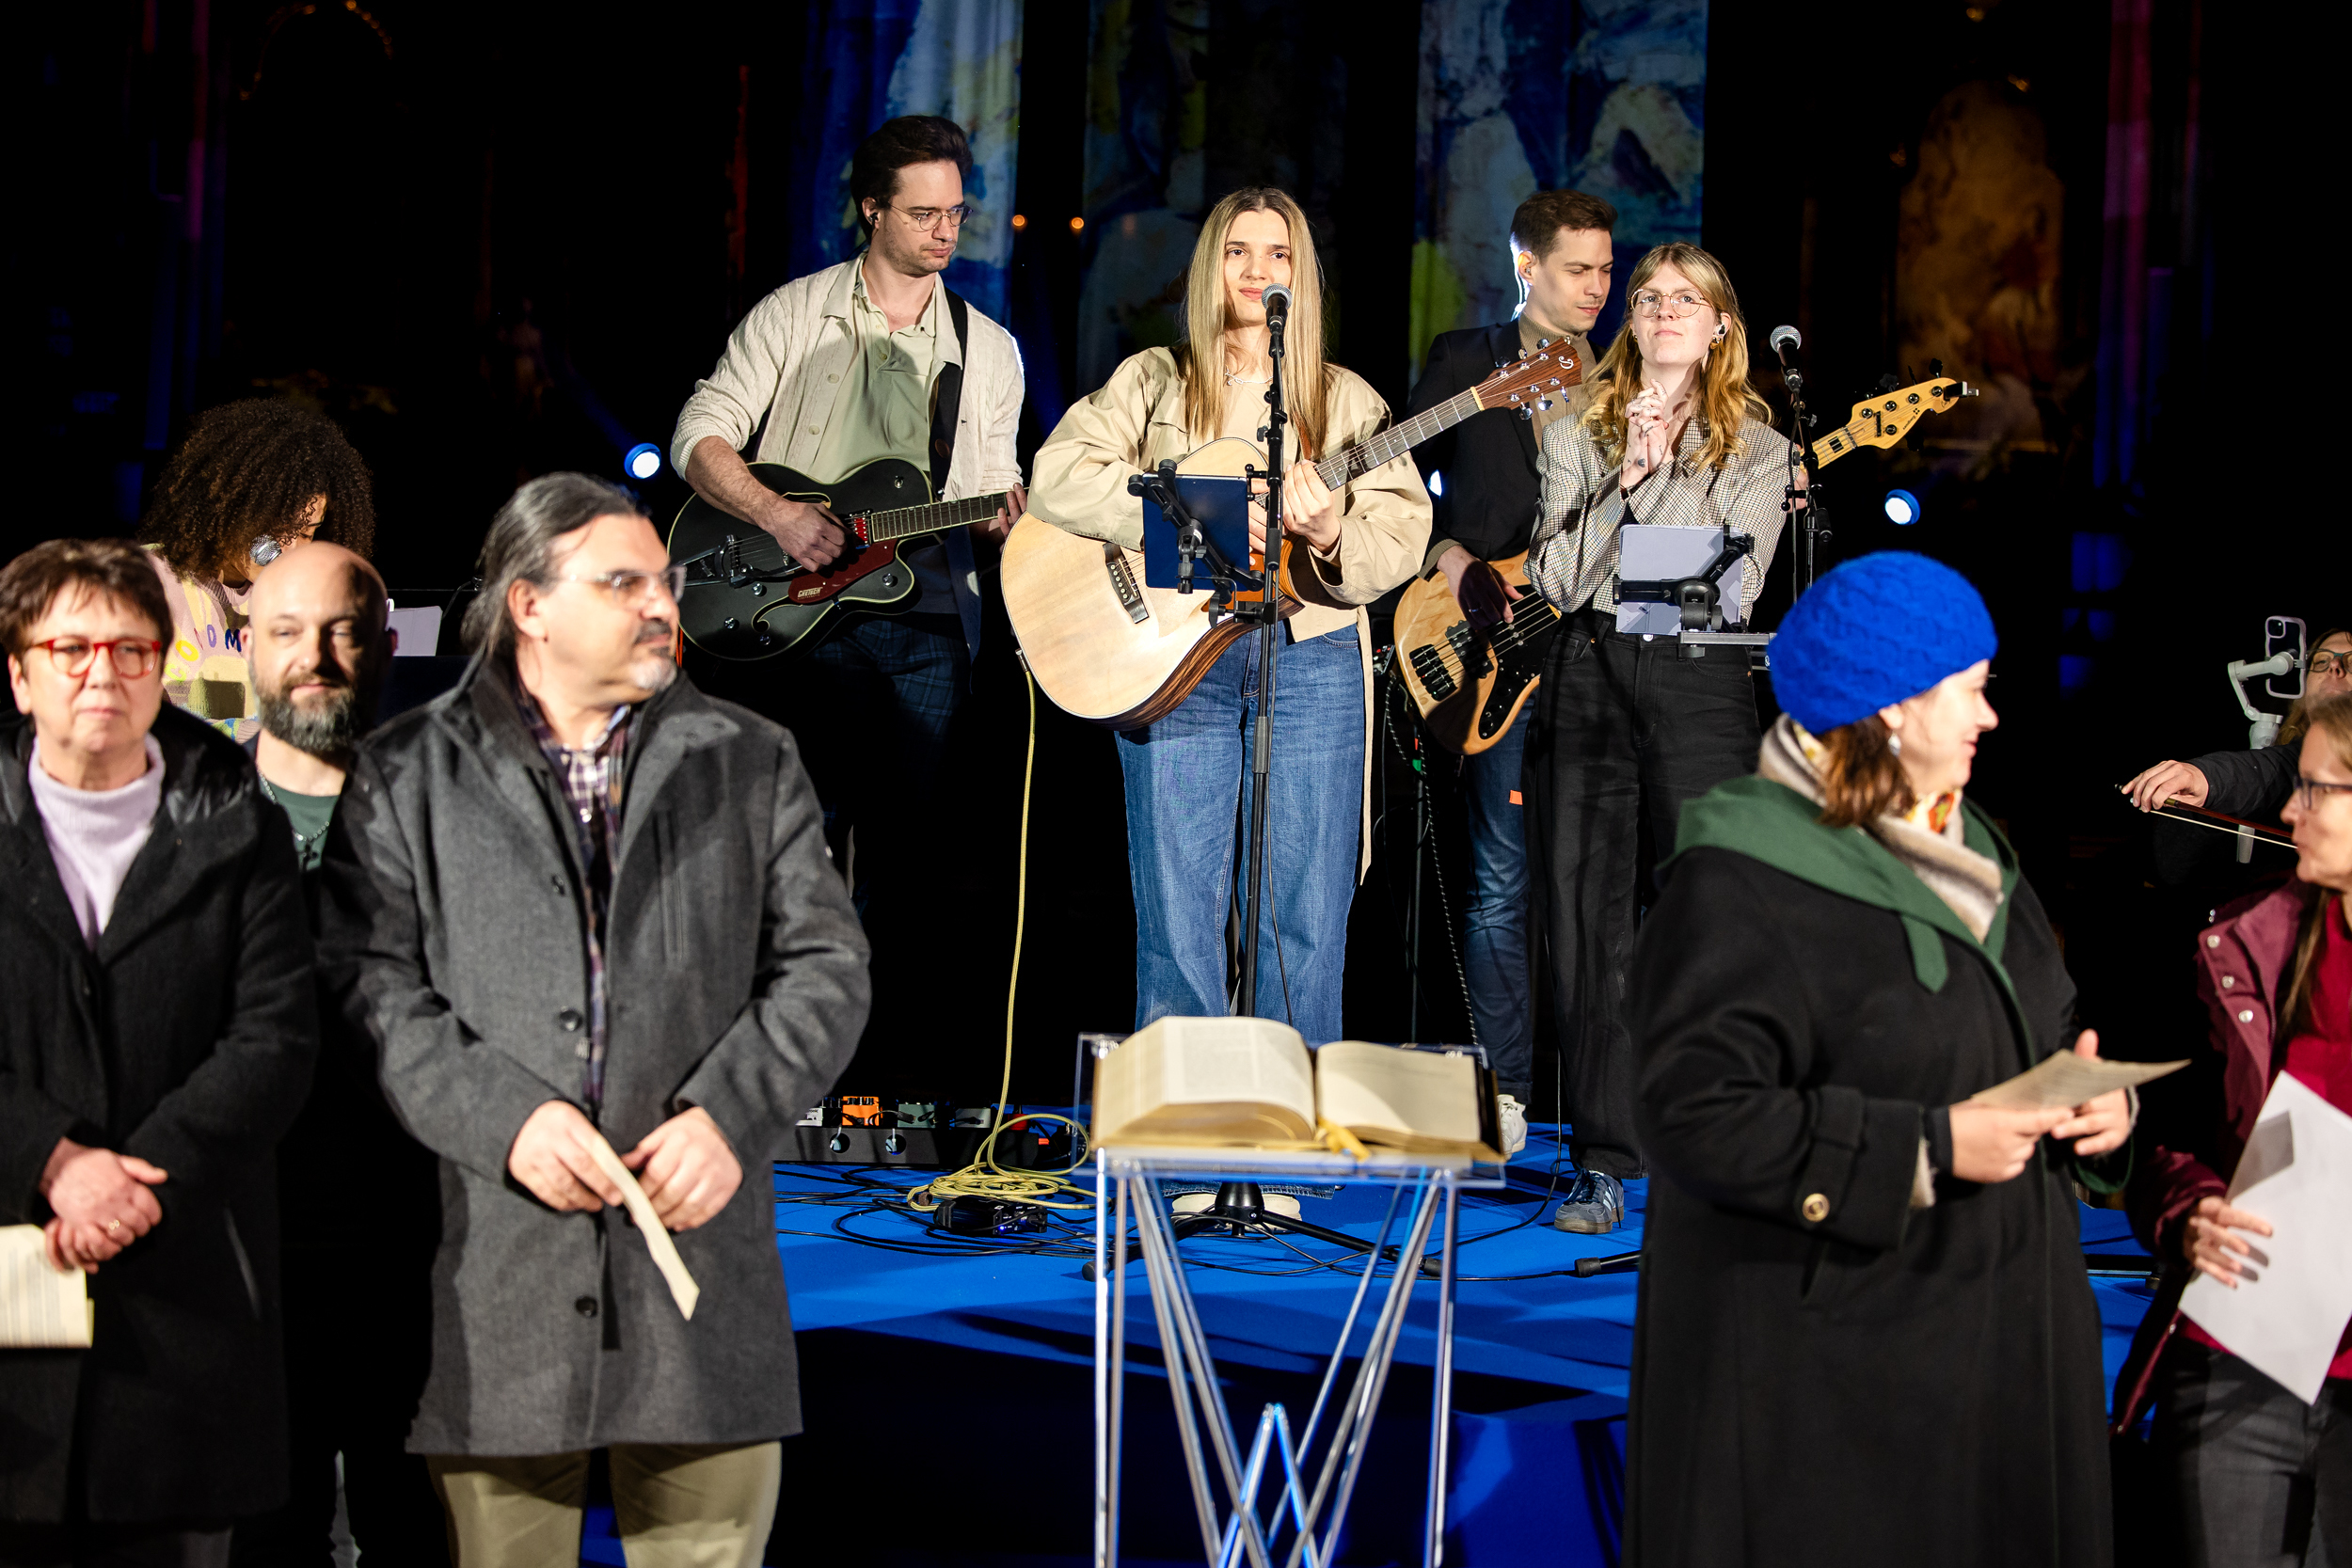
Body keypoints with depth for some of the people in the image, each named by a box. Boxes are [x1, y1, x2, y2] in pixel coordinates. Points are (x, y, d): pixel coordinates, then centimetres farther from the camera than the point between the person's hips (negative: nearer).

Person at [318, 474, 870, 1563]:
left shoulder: (751, 764, 13)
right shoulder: (406, 776, 6)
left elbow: (825, 969, 7)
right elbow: (368, 982, -2)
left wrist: (729, 1114, -9)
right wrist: (506, 1119, -15)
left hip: (699, 1235, 2)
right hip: (497, 1276, -1)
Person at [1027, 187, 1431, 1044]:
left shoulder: (1345, 400, 12)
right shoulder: (1155, 381, 8)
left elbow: (1402, 532, 3)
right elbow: (1056, 476, -6)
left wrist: (1332, 537, -20)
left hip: (1312, 659, 1)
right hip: (1173, 659, -1)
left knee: (1305, 924, 0)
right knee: (1178, 921, -2)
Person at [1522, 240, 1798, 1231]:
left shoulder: (1755, 446, 9)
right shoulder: (1577, 435, 12)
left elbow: (1735, 579, -5)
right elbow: (1556, 580, 1)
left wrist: (1659, 474, -8)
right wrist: (1624, 477, -8)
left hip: (1700, 678, -1)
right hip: (1586, 676, 2)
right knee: (1589, 924, 0)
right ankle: (1603, 1163, 6)